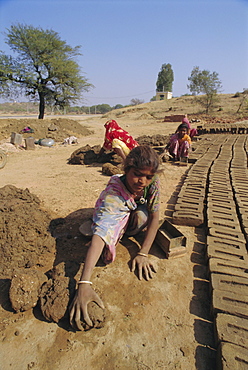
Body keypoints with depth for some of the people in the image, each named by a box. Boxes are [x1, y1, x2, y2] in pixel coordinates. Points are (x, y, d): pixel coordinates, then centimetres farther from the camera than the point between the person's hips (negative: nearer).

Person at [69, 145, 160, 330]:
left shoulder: (153, 182, -29)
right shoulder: (112, 194, -42)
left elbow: (154, 217, -25)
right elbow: (100, 235, -53)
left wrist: (143, 254, -33)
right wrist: (84, 284, -63)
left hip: (137, 212, 2)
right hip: (115, 215, -2)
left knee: (142, 217, -33)